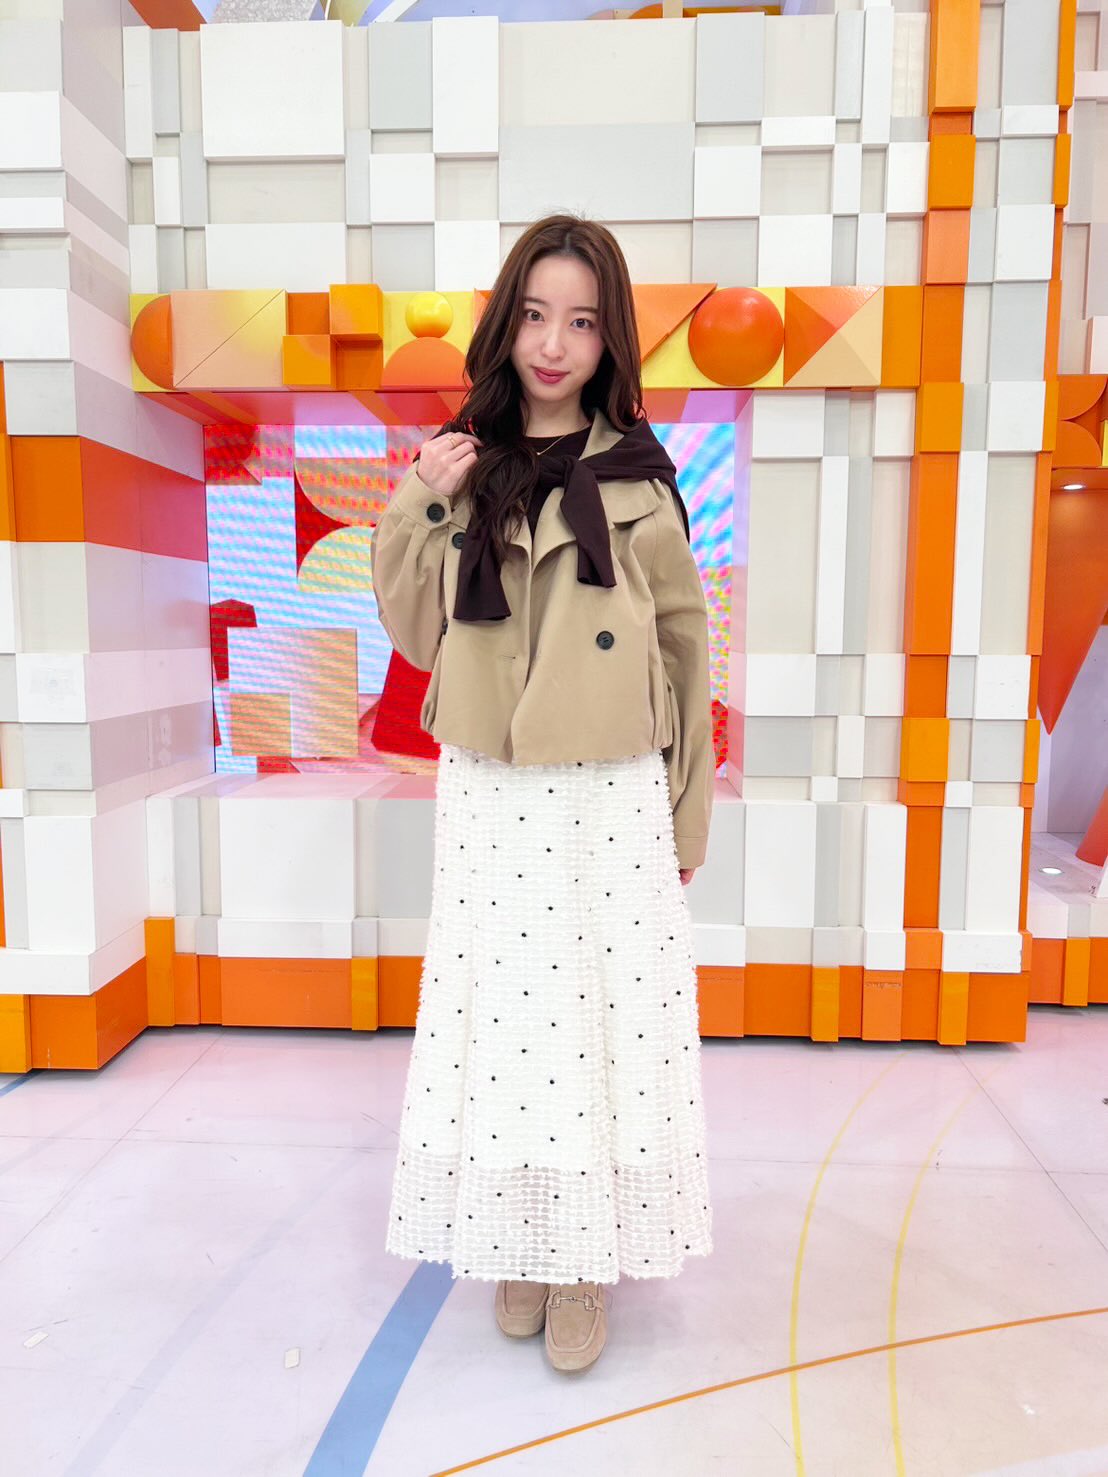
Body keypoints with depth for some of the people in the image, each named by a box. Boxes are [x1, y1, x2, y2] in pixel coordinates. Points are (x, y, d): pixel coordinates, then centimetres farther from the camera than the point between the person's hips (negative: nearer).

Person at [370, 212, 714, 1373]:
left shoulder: (636, 476, -1)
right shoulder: (460, 469, 4)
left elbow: (686, 648, 4)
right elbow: (418, 637, 6)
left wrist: (689, 811, 5)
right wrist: (419, 510, -9)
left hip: (611, 798, -1)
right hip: (487, 797, 2)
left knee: (607, 1026, 6)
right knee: (499, 1023, 10)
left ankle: (588, 1258, 27)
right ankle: (517, 1243, 32)